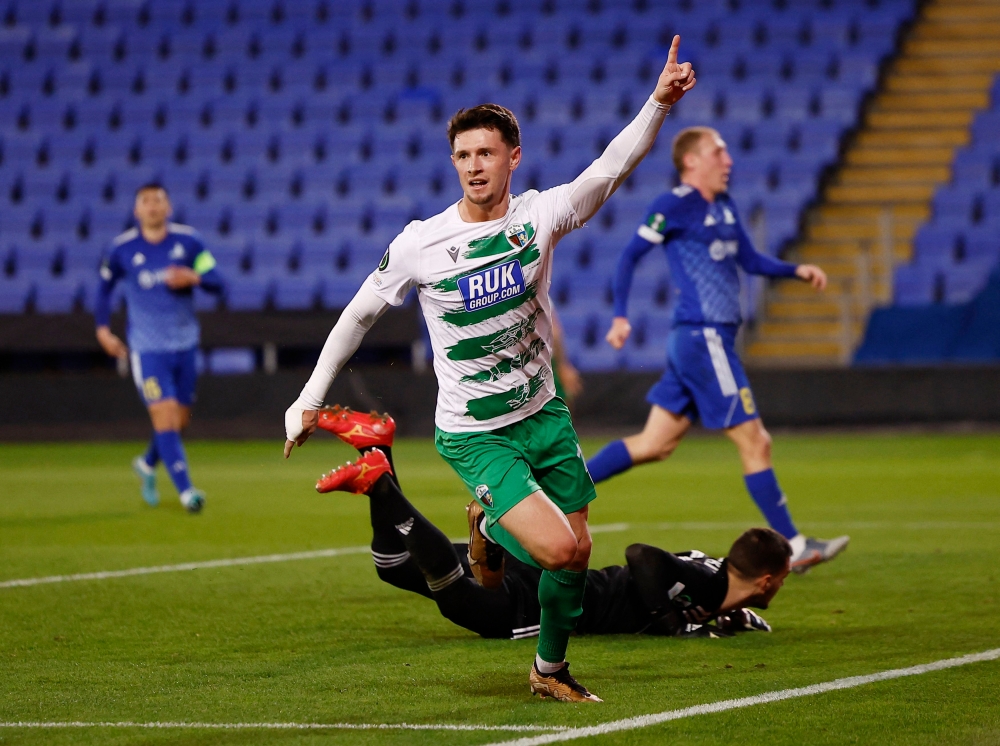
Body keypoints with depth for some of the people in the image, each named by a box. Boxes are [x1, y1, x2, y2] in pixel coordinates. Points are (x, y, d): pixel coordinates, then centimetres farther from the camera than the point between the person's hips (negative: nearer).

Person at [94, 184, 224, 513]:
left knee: (180, 420, 12)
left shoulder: (188, 241, -2)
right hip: (147, 348, -3)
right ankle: (185, 491, -15)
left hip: (185, 345, 3)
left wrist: (193, 277, -22)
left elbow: (217, 282, -2)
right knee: (165, 416, -15)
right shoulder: (121, 249, -4)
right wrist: (102, 328, 6)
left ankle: (148, 464, 40)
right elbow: (105, 286, 13)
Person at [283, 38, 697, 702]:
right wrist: (309, 400, 1)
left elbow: (611, 167, -21)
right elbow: (360, 314, -1)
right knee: (557, 548, -19)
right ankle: (492, 529, 14)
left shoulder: (540, 215, -8)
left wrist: (660, 103, -36)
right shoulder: (419, 244, -13)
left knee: (578, 552, 10)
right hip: (473, 435, -4)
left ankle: (551, 668, 34)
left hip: (543, 414, 4)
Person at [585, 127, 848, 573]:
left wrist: (797, 270, 9)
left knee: (655, 444, 11)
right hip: (702, 339, -9)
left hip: (712, 340, 9)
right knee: (754, 443, -5)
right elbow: (630, 256, -8)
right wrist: (620, 316, -16)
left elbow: (750, 260, 24)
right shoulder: (674, 206, -9)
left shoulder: (724, 207, 17)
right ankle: (794, 547, 1)